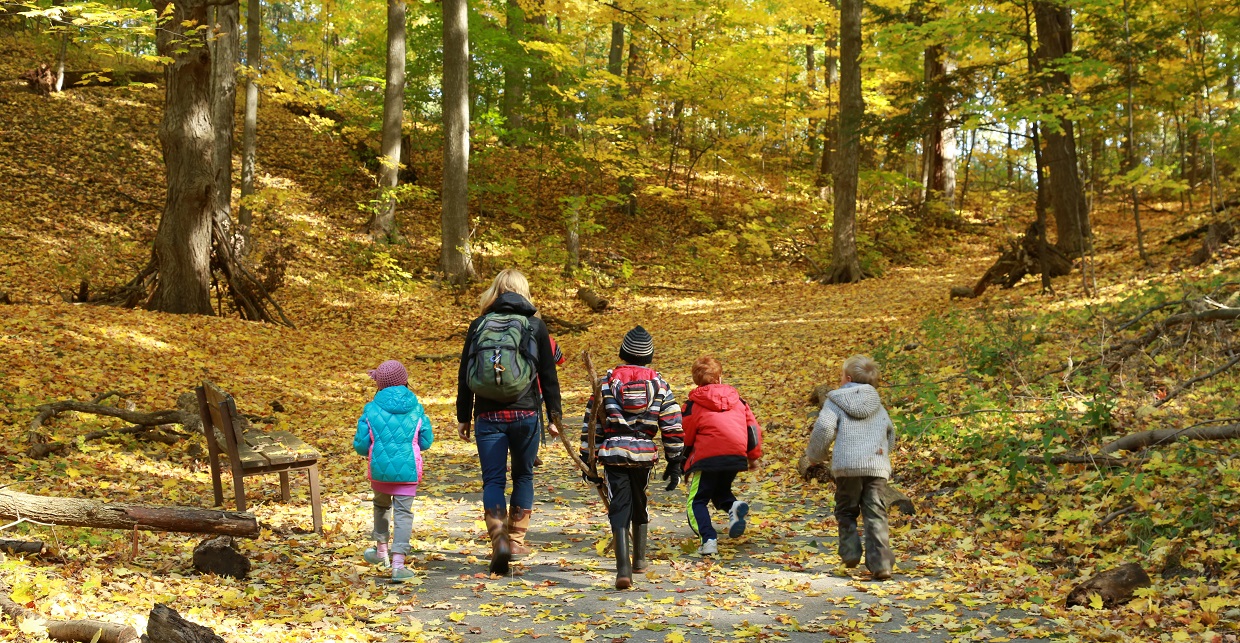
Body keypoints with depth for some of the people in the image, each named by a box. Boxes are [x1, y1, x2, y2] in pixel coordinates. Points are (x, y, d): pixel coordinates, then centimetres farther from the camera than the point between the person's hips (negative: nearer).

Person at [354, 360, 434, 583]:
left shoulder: (371, 410, -6)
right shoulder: (416, 410, -2)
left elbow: (360, 445, -4)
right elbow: (426, 441, 4)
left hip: (379, 469, 1)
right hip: (408, 471, 0)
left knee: (381, 505, 25)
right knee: (403, 513, 3)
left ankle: (381, 550, 37)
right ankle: (398, 563, -5)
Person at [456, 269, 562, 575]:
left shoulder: (479, 325, 5)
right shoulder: (534, 325, 1)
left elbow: (464, 375, 7)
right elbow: (549, 376, 2)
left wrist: (464, 417, 15)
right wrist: (554, 417, 10)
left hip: (488, 417, 0)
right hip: (525, 415, 0)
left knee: (493, 480, 3)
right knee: (523, 476, 16)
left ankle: (499, 538, -17)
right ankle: (517, 539, 20)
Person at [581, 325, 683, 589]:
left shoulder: (608, 381, 3)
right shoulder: (659, 384, 6)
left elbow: (592, 421, 3)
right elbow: (672, 426, 5)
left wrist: (587, 458, 9)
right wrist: (674, 462, 12)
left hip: (613, 452, -2)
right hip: (645, 453, 2)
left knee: (619, 509, -3)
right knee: (639, 505, 22)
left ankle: (623, 568, -18)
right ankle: (639, 560, 36)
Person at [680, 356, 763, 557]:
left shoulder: (694, 404, 3)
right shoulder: (735, 398, 14)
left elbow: (686, 436, 4)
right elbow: (753, 426, 13)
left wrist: (684, 463, 17)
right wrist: (754, 456, 21)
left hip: (708, 457, -4)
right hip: (736, 456, 4)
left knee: (696, 501, 7)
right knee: (721, 490, 27)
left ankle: (709, 539, -13)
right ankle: (733, 506, -7)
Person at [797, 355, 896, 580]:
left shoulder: (835, 401, 5)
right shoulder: (878, 405, 22)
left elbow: (824, 428, -8)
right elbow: (891, 433, 30)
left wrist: (814, 456, 4)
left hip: (847, 466, -3)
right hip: (877, 466, 3)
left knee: (846, 511, 15)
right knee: (875, 514, 1)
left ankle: (850, 553, 2)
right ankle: (881, 563, -9)